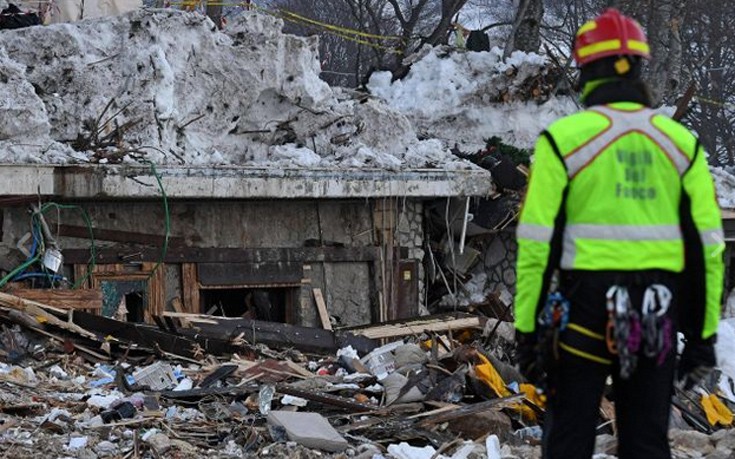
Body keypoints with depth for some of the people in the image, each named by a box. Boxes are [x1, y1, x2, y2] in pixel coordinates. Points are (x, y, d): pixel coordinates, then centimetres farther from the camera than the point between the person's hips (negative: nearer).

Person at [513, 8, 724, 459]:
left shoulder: (564, 138, -6)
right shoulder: (681, 142, 3)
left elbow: (537, 244, -8)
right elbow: (706, 246, 3)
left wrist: (527, 329, -2)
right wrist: (704, 333, 9)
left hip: (583, 307, -3)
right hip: (656, 317, 3)